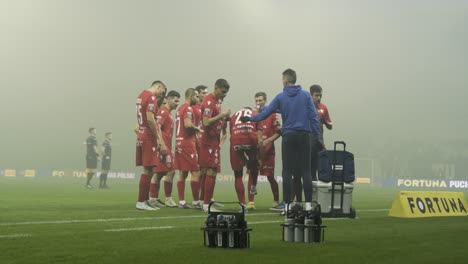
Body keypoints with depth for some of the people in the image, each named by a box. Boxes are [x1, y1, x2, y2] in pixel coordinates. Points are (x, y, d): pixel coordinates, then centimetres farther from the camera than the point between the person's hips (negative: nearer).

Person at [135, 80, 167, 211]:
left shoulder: (141, 95, 17)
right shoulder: (151, 97, -12)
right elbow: (150, 119, -21)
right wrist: (160, 139, -18)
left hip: (141, 136, 9)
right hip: (149, 137, -9)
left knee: (148, 170, 12)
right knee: (148, 170, -6)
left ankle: (145, 200, 14)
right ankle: (141, 202, -5)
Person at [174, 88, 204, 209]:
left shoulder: (180, 108, 19)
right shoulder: (188, 108, -10)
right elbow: (188, 124, -23)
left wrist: (195, 129, 14)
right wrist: (198, 129, -7)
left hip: (179, 143, 9)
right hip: (187, 143, -9)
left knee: (182, 173, 9)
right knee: (195, 172, -5)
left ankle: (181, 202, 8)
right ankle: (196, 202, -4)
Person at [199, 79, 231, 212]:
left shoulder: (217, 100, 14)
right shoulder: (209, 101, -16)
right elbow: (206, 122, -24)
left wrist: (223, 118, 6)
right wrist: (221, 115, -22)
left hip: (214, 140, 10)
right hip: (210, 140, -10)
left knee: (208, 171, 11)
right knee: (212, 171, -9)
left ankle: (207, 201, 16)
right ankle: (206, 204, -6)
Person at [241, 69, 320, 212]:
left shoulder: (281, 97, 1)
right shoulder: (305, 95, 2)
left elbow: (265, 113, 5)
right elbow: (313, 116, -1)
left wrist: (249, 118, 19)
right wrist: (316, 135, 3)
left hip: (288, 137, -1)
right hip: (304, 136, 1)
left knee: (287, 171, 4)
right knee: (305, 170, 3)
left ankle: (287, 203, 3)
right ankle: (308, 203, -1)